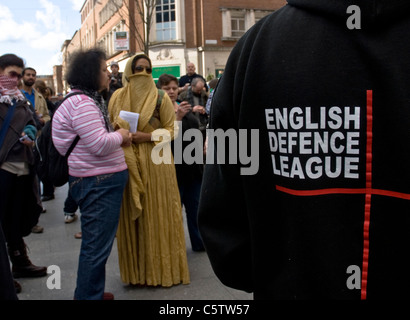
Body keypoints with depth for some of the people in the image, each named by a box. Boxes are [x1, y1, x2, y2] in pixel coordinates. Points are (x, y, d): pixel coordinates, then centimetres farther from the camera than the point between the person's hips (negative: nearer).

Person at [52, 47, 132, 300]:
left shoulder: (89, 100, 16)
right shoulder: (82, 104, -18)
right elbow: (100, 144, -23)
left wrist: (118, 137, 7)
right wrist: (120, 136, -6)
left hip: (102, 181, 11)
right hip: (98, 183, -11)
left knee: (97, 243, 21)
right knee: (97, 245, -3)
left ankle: (93, 292, 35)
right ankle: (88, 296, 10)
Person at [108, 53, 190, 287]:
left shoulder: (160, 97, -1)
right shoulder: (118, 97, 8)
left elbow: (171, 129, -1)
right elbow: (111, 127, 17)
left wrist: (147, 137, -15)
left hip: (155, 162, -2)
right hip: (127, 162, 3)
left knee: (158, 214, 2)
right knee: (131, 216, 6)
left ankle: (162, 267, 17)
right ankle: (136, 268, 20)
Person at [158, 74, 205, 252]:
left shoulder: (185, 107, 14)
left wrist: (201, 144, 9)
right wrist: (177, 117, -31)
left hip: (193, 166, 7)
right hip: (174, 169, -7)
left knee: (195, 206, 16)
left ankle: (199, 243, 30)